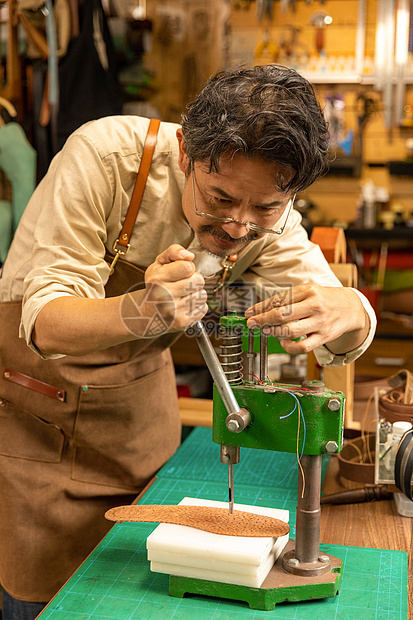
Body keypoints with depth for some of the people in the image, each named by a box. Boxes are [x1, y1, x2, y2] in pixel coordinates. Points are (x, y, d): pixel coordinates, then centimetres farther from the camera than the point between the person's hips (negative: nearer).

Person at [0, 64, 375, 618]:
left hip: (138, 396, 4)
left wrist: (345, 311, -40)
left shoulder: (269, 215, -15)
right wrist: (137, 313, -53)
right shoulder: (106, 155, -29)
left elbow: (345, 342, -15)